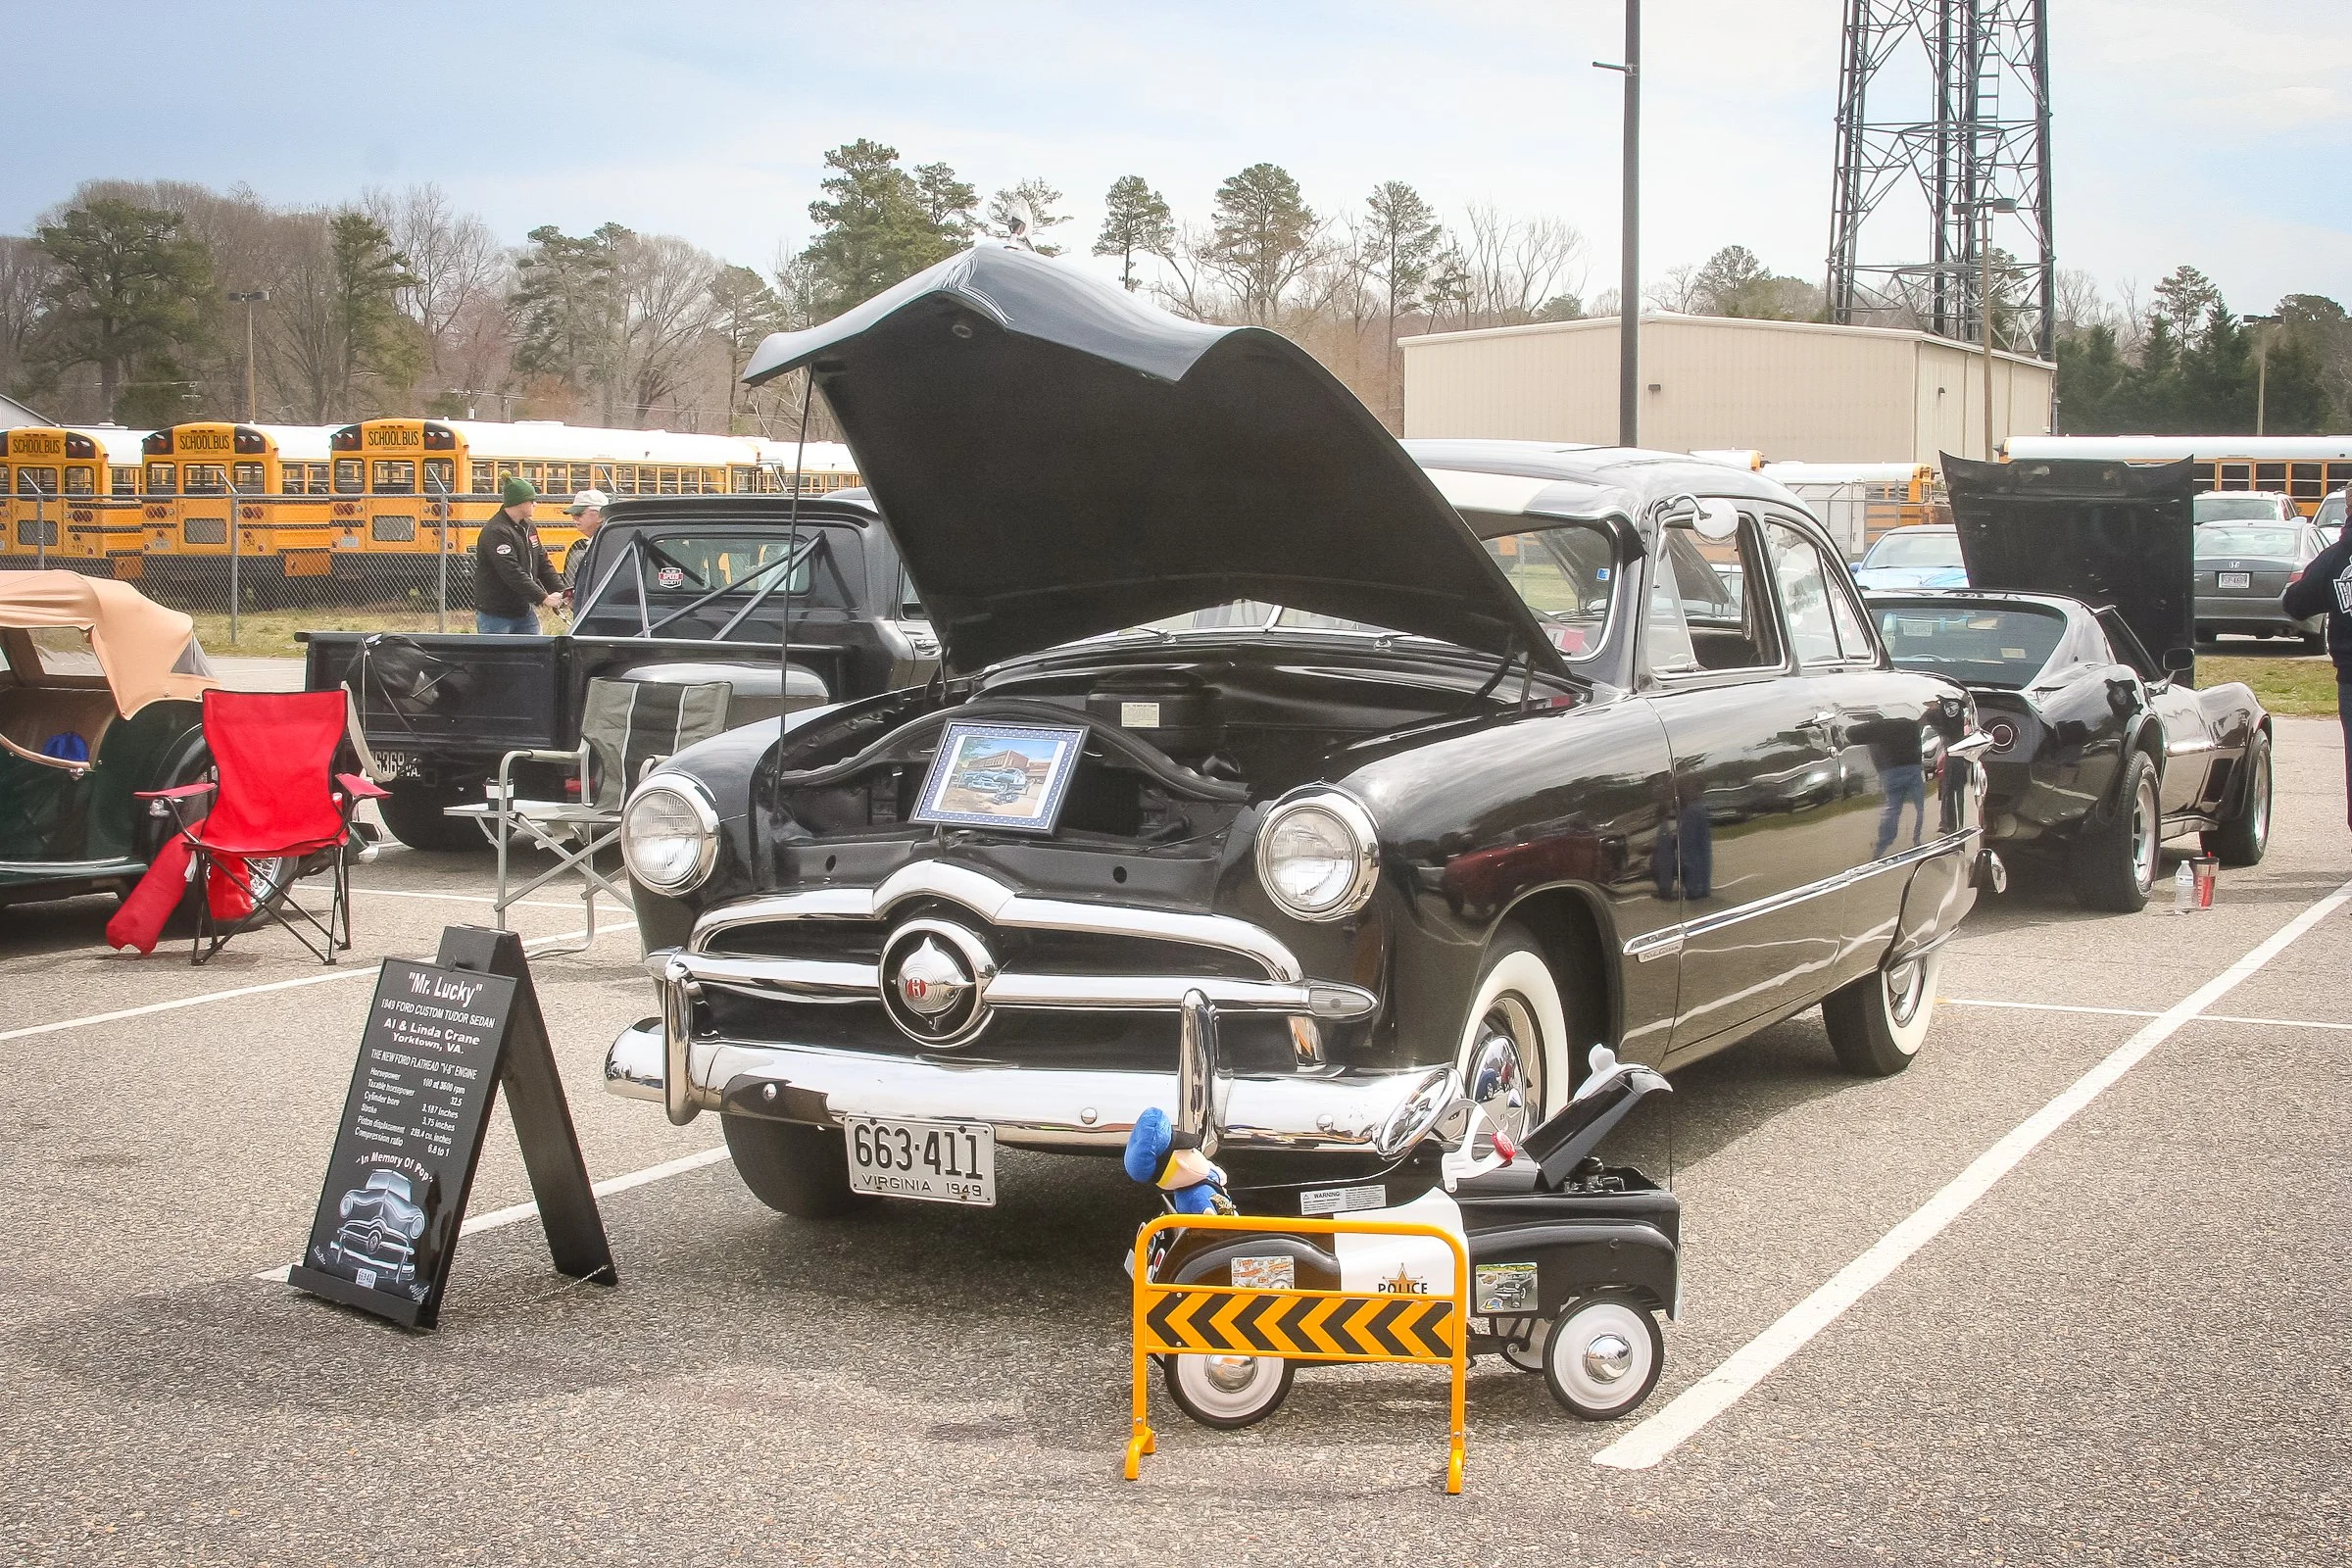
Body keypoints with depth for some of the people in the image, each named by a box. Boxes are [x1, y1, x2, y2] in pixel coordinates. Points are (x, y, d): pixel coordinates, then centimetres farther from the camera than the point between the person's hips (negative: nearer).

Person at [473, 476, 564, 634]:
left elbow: (543, 563, 13)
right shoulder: (495, 532, -19)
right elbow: (512, 573, -26)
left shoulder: (528, 527, 10)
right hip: (495, 614, -8)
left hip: (524, 611, 8)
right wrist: (543, 597, -26)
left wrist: (560, 592, -1)